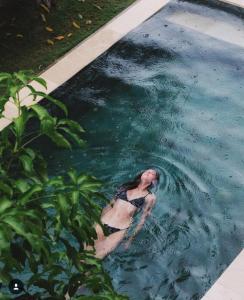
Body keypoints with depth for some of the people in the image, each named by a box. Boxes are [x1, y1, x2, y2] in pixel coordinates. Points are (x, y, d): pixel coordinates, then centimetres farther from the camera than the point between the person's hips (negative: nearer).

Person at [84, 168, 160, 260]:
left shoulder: (150, 197, 5)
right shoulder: (126, 187, 18)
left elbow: (142, 219, 6)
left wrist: (130, 239, 5)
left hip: (120, 230, -3)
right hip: (102, 224, 4)